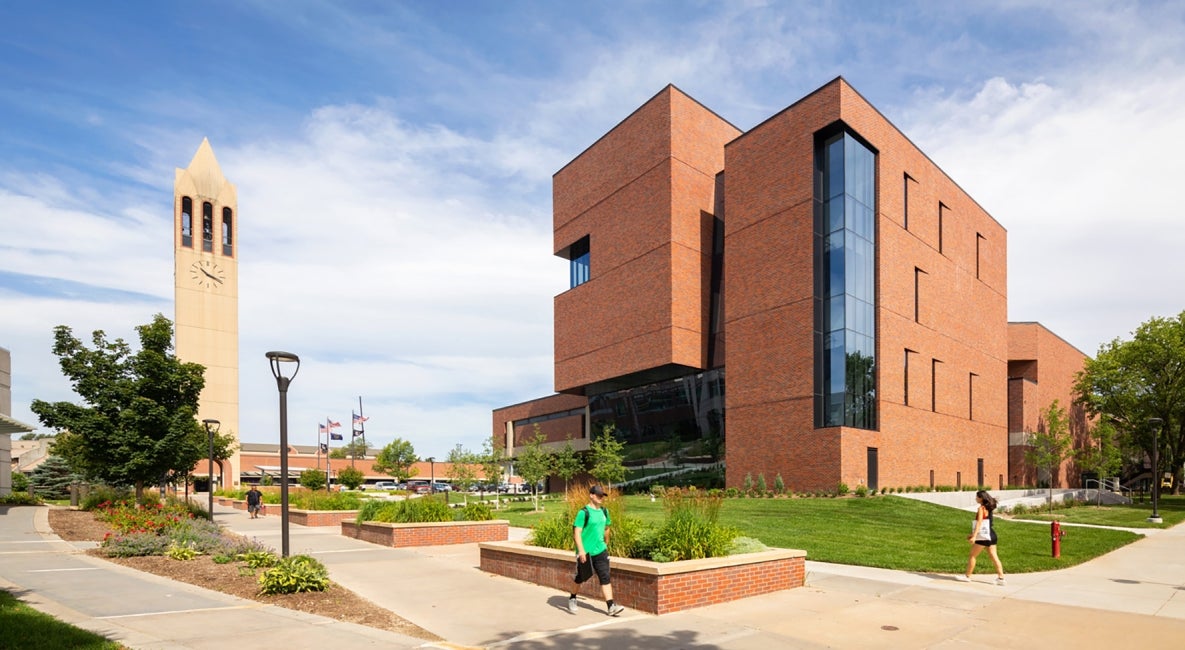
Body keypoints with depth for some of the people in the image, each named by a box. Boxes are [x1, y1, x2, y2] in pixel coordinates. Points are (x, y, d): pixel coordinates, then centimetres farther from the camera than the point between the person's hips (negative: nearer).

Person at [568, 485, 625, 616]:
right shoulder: (583, 512, -14)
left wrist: (606, 543, 27)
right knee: (581, 577, 11)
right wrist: (581, 550, -23)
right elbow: (577, 532, -17)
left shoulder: (604, 511, 7)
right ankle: (572, 599, 34)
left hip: (600, 551, 5)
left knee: (605, 577, -3)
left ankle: (611, 606, -5)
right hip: (585, 552, -5)